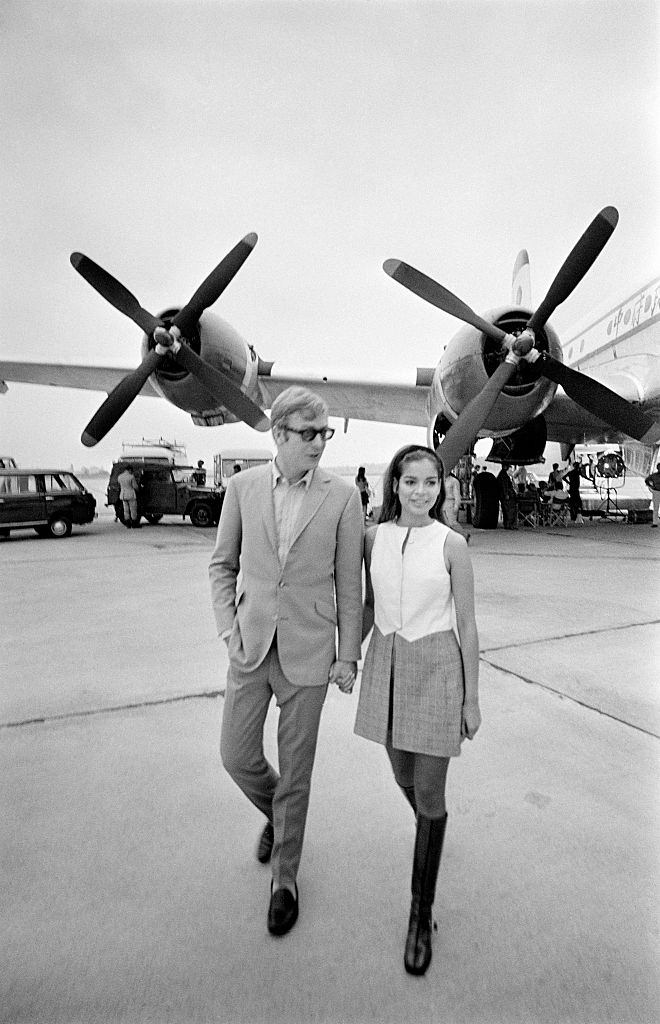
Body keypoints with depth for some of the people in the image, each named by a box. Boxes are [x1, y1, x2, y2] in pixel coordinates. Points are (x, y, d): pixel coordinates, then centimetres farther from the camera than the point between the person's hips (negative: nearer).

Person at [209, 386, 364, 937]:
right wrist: (229, 627, -2)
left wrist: (348, 655, -2)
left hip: (308, 650, -2)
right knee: (237, 756, 12)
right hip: (251, 645, 3)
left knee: (295, 771, 10)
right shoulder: (243, 486, -1)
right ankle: (277, 814, 47)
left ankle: (285, 879, 36)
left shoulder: (343, 496, -7)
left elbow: (349, 583, -3)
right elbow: (222, 564, 7)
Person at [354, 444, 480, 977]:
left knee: (429, 794, 4)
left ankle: (422, 912, 25)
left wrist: (472, 697, -3)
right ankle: (433, 828, 56)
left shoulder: (452, 544, -11)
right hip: (385, 664, 4)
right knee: (404, 777, 22)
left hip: (436, 668, -4)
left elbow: (467, 624, -6)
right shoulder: (375, 537, -2)